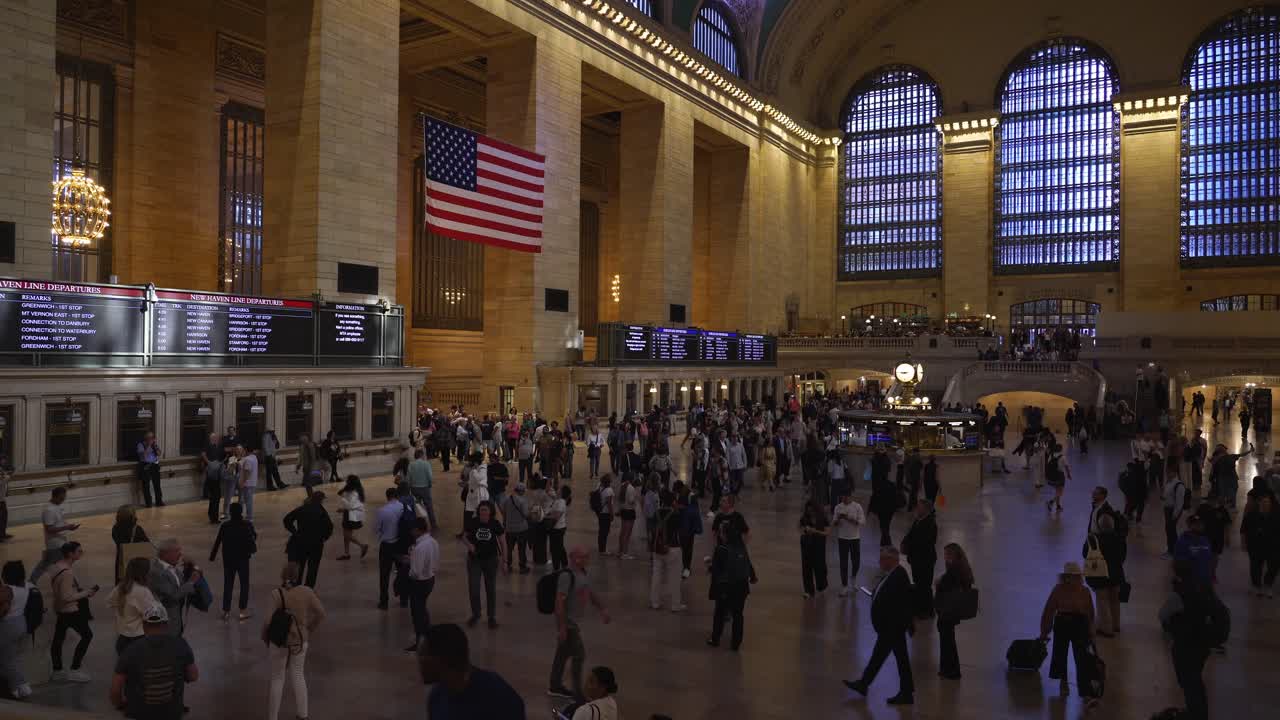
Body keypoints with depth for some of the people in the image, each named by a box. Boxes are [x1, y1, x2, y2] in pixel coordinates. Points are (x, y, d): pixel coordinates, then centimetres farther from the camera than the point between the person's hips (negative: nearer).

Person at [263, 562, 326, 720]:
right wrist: (309, 630, 10)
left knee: (277, 679, 15)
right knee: (298, 676, 22)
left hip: (279, 641, -3)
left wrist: (264, 637, -2)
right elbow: (320, 614, -4)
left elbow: (269, 620, -21)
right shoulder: (307, 592, -9)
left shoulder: (277, 594, -20)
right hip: (300, 640, 3)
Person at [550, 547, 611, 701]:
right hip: (567, 622, -9)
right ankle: (578, 693, 5)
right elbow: (559, 602, -26)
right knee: (579, 655, -5)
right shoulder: (567, 576, -24)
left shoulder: (583, 573, 5)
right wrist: (562, 628, -26)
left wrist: (602, 609, 10)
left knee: (564, 653, 19)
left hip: (574, 621, 9)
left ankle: (555, 686, 32)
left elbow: (590, 593, 19)